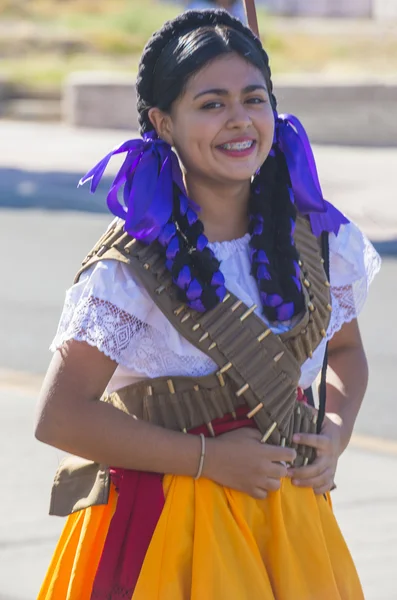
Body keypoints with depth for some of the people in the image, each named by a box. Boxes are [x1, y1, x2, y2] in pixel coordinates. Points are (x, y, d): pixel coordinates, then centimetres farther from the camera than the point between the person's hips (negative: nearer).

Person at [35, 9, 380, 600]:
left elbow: (345, 350, 18)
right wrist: (209, 457, -16)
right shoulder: (134, 263, -15)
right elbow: (60, 418, -17)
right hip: (167, 522, -4)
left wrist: (336, 431, -2)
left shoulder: (315, 236, 0)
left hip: (288, 511, 4)